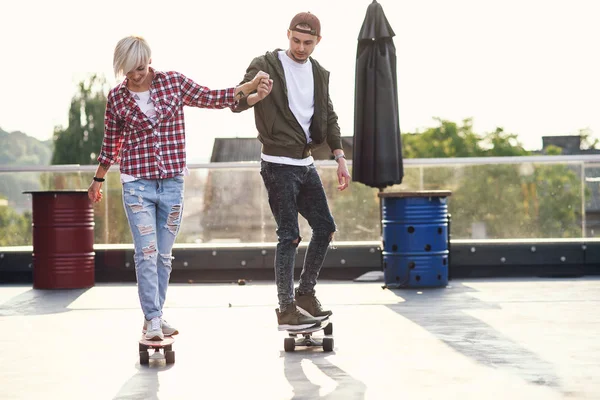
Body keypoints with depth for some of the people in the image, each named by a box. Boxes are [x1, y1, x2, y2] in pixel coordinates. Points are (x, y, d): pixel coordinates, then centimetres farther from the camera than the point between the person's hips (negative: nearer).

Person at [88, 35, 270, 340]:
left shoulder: (174, 82, 1)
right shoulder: (116, 97, 1)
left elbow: (212, 99, 7)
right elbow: (111, 142, 13)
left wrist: (251, 86, -1)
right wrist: (98, 180, 21)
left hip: (172, 183, 2)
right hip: (137, 184, -2)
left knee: (163, 255, 8)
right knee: (146, 253, -10)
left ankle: (155, 316, 19)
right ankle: (152, 319, -4)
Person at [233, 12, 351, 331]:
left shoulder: (319, 73, 10)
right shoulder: (266, 65, -9)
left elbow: (328, 117, 15)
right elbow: (236, 103, -15)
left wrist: (340, 158, 6)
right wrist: (255, 97, -38)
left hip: (305, 164, 7)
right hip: (278, 165, -7)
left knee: (325, 227, 9)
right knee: (290, 236, -8)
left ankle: (305, 293, 23)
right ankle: (287, 310, 0)